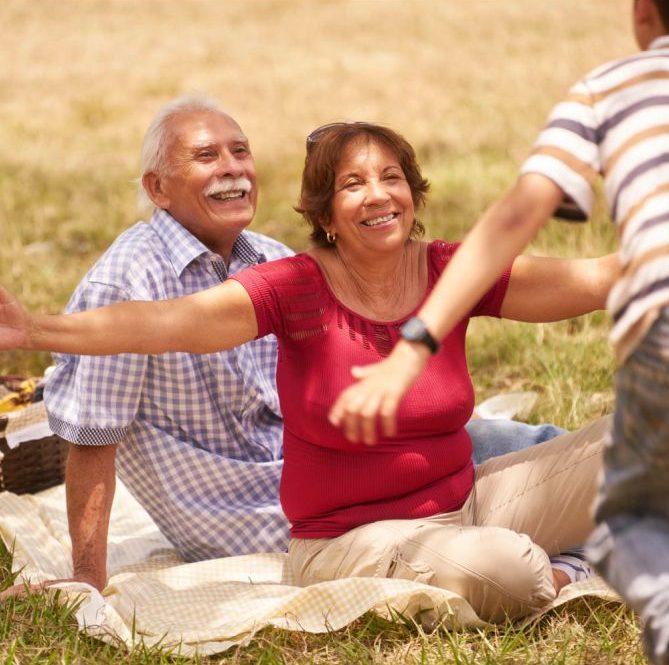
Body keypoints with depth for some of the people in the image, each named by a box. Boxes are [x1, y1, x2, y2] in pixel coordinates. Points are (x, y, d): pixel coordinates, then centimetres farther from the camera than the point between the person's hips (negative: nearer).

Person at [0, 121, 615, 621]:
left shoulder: (451, 274, -4)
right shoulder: (298, 289, -15)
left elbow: (593, 279, -9)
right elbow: (168, 321, -27)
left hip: (466, 498, 4)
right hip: (351, 539, -4)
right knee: (498, 570, -33)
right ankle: (555, 583, 3)